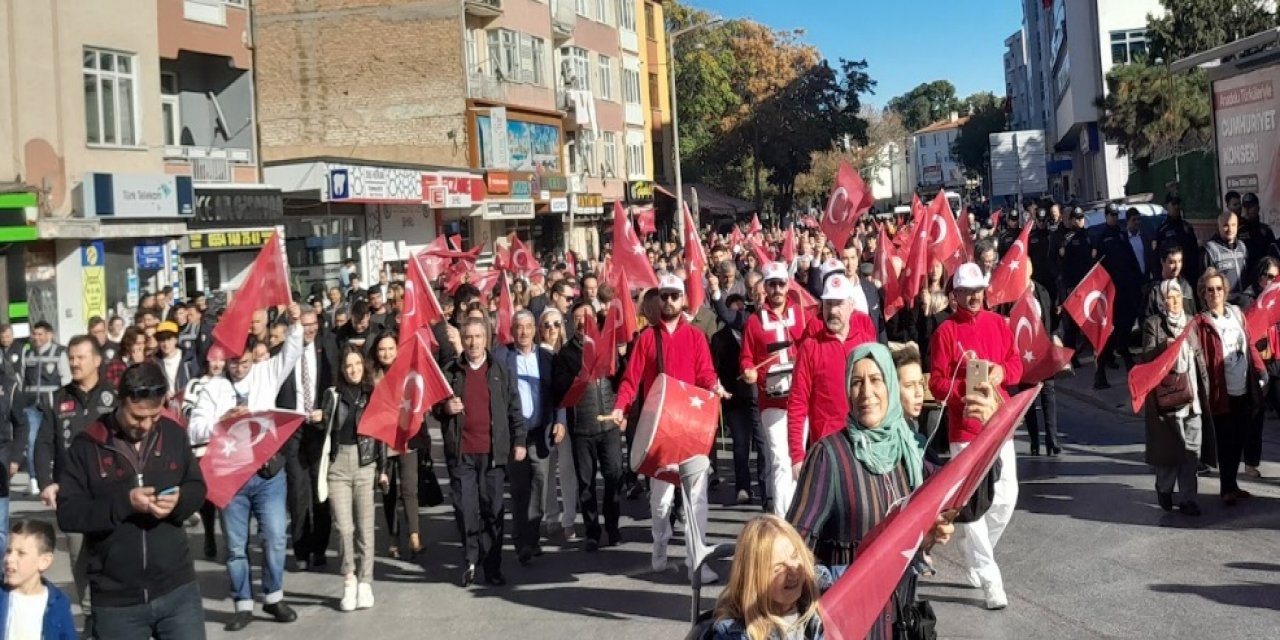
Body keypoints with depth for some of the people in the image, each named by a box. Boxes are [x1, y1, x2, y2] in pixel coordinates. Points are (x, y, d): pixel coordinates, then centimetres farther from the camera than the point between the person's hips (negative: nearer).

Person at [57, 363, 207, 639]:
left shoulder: (173, 434, 0)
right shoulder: (87, 445, -7)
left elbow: (198, 488, 9)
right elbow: (67, 513, -9)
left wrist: (179, 501, -14)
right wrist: (124, 502, -21)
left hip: (177, 590, 2)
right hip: (116, 599, -1)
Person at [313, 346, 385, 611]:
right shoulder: (333, 394, 7)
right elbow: (326, 427, -2)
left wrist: (383, 468, 6)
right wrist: (318, 420, -25)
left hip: (366, 465, 0)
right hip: (338, 465, 0)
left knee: (365, 527, 0)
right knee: (344, 527, -4)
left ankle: (365, 584, 8)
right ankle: (349, 580, 11)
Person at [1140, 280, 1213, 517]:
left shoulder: (1191, 321, 12)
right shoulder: (1152, 324, 0)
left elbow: (1200, 357, 15)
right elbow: (1147, 356, -7)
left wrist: (1205, 388, 10)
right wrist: (1164, 346, -25)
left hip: (1193, 395, 4)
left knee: (1192, 449, 0)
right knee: (1169, 446, 2)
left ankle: (1187, 497, 7)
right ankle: (1164, 488, 25)